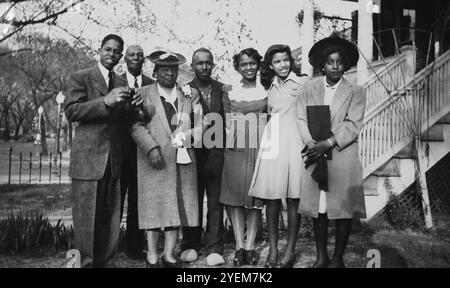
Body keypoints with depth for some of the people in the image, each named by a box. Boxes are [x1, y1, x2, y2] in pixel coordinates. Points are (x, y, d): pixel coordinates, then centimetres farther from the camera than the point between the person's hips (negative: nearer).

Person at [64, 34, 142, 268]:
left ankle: (104, 261, 16)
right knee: (86, 218, -1)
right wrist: (106, 101, -20)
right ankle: (85, 262, 11)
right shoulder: (81, 78, 3)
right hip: (88, 158, -4)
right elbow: (71, 111, -10)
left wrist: (134, 107, -2)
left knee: (111, 219, 6)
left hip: (115, 160, 5)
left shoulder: (122, 83, 18)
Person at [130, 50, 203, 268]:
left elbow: (202, 124, 8)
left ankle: (169, 255, 16)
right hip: (154, 160, -2)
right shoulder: (144, 94, 7)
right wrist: (152, 148, -15)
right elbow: (137, 126, -2)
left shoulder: (189, 95, 15)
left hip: (181, 160, 3)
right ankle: (152, 256, 12)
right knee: (153, 205, 0)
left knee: (178, 205, 5)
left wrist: (187, 135, -12)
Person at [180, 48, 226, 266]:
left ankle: (214, 249, 11)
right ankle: (190, 246, 23)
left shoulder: (222, 89, 4)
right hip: (193, 153, 0)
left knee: (216, 202, 3)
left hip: (217, 153, 0)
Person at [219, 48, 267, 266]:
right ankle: (239, 247, 3)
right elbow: (227, 121, 6)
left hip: (259, 149, 0)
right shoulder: (230, 92, 11)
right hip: (235, 149, 0)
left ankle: (250, 246, 5)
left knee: (256, 196, 0)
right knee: (235, 195, -2)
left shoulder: (266, 92, 10)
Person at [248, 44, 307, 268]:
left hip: (293, 143, -4)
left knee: (293, 198, -2)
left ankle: (290, 251, 6)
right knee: (271, 197, 1)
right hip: (272, 144, 4)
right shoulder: (269, 87, 18)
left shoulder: (302, 83, 4)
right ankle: (273, 249, 9)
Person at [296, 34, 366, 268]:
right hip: (314, 155, 2)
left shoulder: (355, 92, 5)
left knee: (343, 209, 1)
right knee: (317, 208, 6)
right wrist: (311, 143, -13)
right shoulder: (310, 88, 11)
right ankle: (321, 257, 20)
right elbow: (301, 119, 4)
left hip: (343, 158, -2)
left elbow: (352, 125, -5)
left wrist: (328, 143, -15)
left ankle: (337, 259, 15)